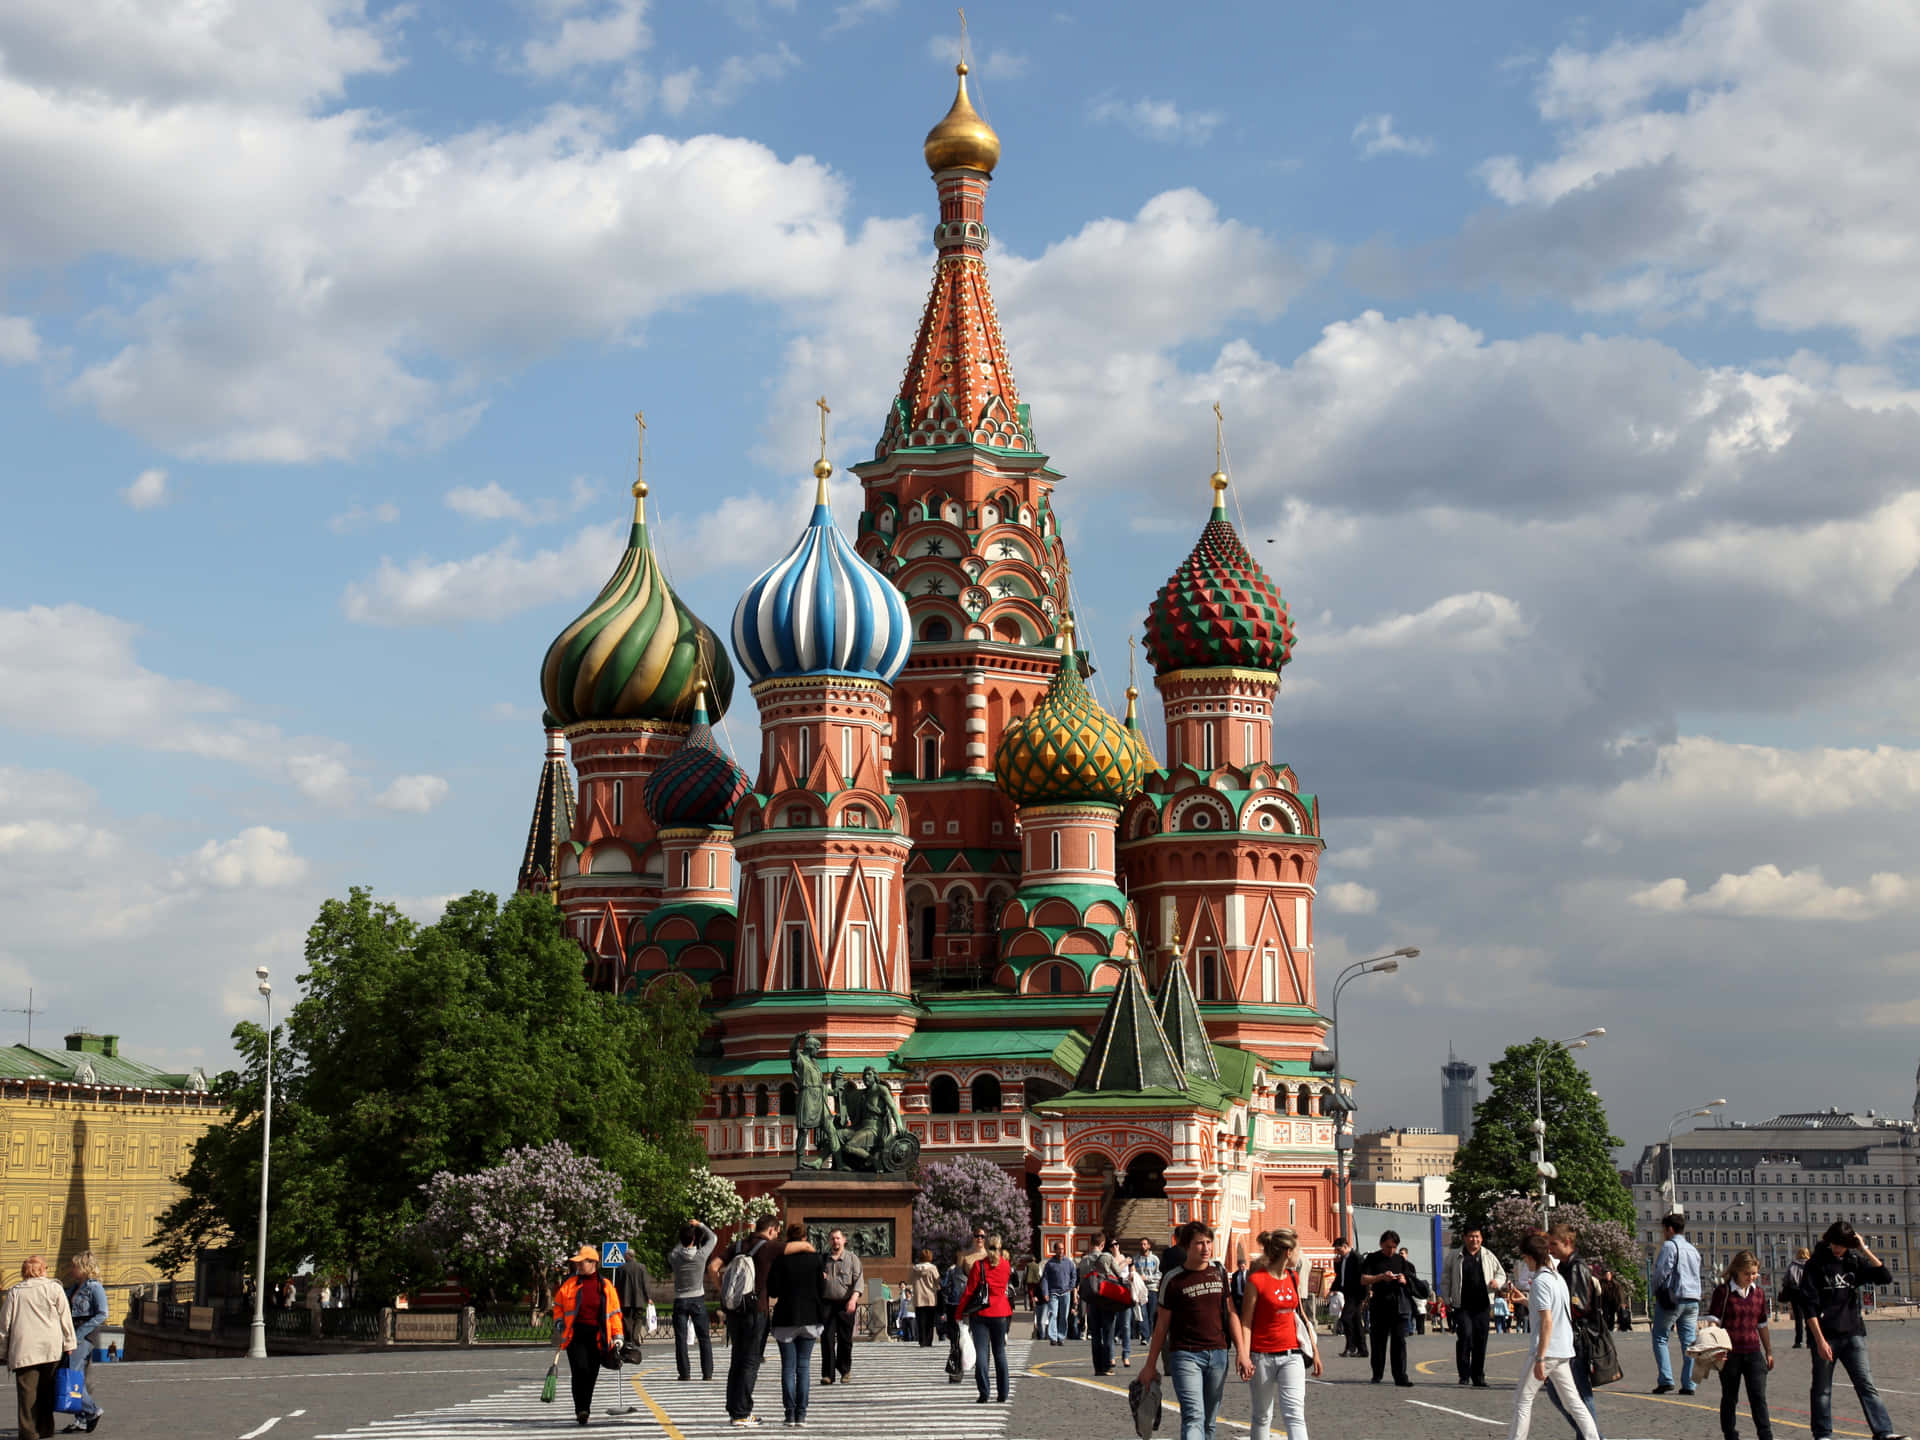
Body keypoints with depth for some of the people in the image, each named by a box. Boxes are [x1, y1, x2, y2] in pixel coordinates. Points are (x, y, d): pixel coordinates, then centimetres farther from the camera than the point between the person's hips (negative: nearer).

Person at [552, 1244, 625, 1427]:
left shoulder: (605, 1286, 6)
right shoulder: (569, 1283, 6)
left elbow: (614, 1312, 8)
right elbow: (558, 1305, 17)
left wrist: (618, 1335, 3)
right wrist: (559, 1322, 2)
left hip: (596, 1335, 1)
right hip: (575, 1334, -1)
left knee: (591, 1374, 5)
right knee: (580, 1370, -16)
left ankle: (584, 1409, 20)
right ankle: (581, 1410, -14)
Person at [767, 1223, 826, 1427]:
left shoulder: (780, 1259, -7)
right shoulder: (816, 1259, -2)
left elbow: (772, 1290, -9)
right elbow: (822, 1289, -1)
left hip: (785, 1318, -1)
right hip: (810, 1317, 1)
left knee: (788, 1366, 5)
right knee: (804, 1366, 7)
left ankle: (790, 1412, 1)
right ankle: (801, 1413, 1)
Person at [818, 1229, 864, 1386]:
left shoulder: (852, 1258, 4)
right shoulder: (822, 1259, 11)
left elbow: (859, 1280, -4)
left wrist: (853, 1299, -18)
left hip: (846, 1304, -1)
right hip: (827, 1302, 1)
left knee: (845, 1339, 4)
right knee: (827, 1338, -7)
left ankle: (845, 1370, 22)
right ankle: (827, 1374, -7)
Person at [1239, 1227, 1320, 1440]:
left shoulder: (1293, 1277, 10)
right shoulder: (1256, 1280, -9)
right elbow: (1246, 1321, -9)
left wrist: (1314, 1350, 19)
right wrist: (1245, 1356, -19)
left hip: (1292, 1354, 4)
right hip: (1263, 1356, -4)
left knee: (1294, 1414, -9)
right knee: (1262, 1416, 8)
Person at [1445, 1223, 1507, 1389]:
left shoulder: (1489, 1256, 10)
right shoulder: (1454, 1256, 6)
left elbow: (1501, 1273, 19)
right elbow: (1445, 1280, 11)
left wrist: (1498, 1282, -4)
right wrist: (1447, 1301, 5)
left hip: (1482, 1306, 2)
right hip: (1462, 1306, -2)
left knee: (1480, 1341, 4)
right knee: (1465, 1335, -18)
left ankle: (1478, 1377, 15)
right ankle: (1464, 1374, -8)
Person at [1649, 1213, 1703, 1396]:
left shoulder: (1669, 1246, -7)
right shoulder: (1693, 1249, 17)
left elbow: (1662, 1272, -14)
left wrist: (1657, 1292, 3)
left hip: (1672, 1297, -7)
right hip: (1693, 1299, 7)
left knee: (1660, 1338, 2)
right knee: (1689, 1342, 5)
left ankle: (1666, 1379, -9)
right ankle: (1688, 1384, 2)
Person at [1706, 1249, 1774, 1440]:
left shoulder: (1759, 1293, 10)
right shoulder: (1723, 1291, -4)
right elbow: (1713, 1320, -7)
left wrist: (1769, 1352, 21)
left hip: (1753, 1352, 3)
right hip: (1729, 1352, -3)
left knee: (1759, 1396, -4)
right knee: (1730, 1398, 7)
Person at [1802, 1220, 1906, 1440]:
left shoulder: (1855, 1260, 7)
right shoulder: (1815, 1264, -3)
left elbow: (1886, 1277, -6)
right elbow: (1810, 1307, -7)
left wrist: (1864, 1249, -10)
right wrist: (1820, 1340, -14)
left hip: (1852, 1334, 2)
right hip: (1825, 1337, -2)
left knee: (1867, 1385, -6)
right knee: (1822, 1389, 6)